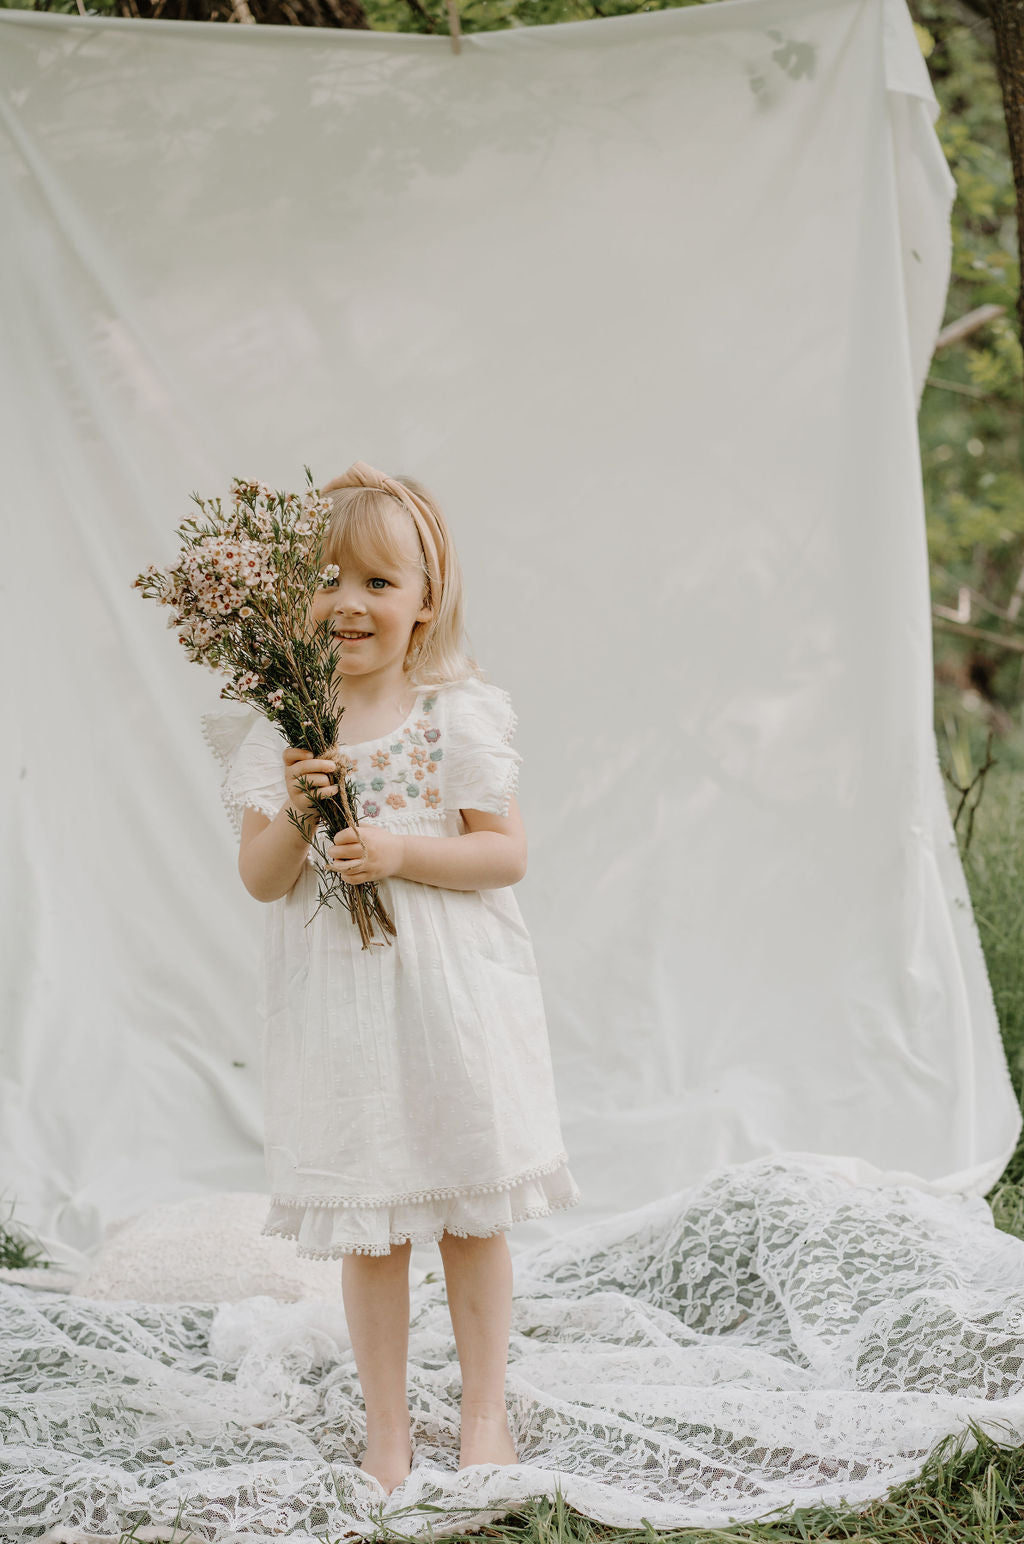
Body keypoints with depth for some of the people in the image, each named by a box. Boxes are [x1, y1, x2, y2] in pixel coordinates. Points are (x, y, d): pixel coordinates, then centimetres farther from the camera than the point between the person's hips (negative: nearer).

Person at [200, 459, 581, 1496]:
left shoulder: (458, 715, -5)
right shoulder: (277, 727, -1)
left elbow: (507, 853, -6)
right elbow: (259, 879, -2)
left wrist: (402, 851, -19)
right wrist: (295, 816, -20)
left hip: (452, 992, -1)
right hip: (337, 1003, 1)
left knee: (470, 1214, 7)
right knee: (369, 1231, 7)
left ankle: (484, 1413, 22)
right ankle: (385, 1429, 19)